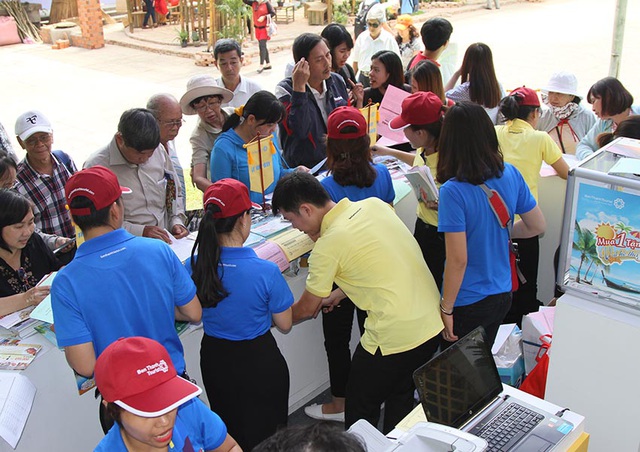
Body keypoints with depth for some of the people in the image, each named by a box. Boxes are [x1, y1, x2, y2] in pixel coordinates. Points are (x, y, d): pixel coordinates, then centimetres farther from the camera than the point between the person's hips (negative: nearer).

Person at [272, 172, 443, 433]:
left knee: (360, 411, 13)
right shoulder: (374, 205, 2)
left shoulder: (328, 245, -16)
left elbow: (305, 310, -2)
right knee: (401, 399, 25)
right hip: (433, 323, 8)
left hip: (395, 338, -8)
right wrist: (338, 294, 19)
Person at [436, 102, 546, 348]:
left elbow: (458, 260, -24)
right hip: (503, 295, 6)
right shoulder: (510, 174, -7)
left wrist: (446, 309, -12)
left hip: (467, 304, -6)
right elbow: (537, 226, 5)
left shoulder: (453, 191, -25)